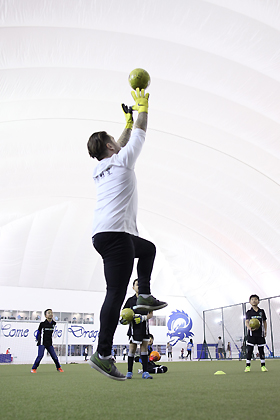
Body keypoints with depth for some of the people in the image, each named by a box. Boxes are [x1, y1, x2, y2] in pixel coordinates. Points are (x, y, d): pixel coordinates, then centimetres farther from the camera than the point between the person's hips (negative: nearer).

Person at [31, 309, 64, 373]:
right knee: (40, 355, -17)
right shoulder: (42, 324, -11)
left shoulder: (53, 324, 3)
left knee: (54, 356, 4)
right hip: (42, 343, -4)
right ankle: (34, 368, -3)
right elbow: (38, 331, 5)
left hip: (49, 343, 4)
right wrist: (37, 338, 16)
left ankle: (59, 368, 21)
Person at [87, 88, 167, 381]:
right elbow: (140, 134, 14)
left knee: (148, 249, 31)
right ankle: (103, 354, -10)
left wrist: (128, 122, 44)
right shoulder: (122, 161, 1)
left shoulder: (99, 170, 20)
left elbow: (121, 147, 37)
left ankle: (144, 295, 21)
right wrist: (143, 107, 27)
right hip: (117, 234, -9)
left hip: (101, 234, 9)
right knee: (116, 294, -10)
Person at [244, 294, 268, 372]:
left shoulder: (262, 311, 11)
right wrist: (250, 328, -25)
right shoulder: (249, 312, 5)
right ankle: (248, 366, -1)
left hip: (260, 333, 2)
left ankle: (263, 366, 14)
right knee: (249, 350, -4)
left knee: (261, 349, 5)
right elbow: (246, 322, -5)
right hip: (251, 334, -2)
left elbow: (264, 322, 17)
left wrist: (265, 330, 5)